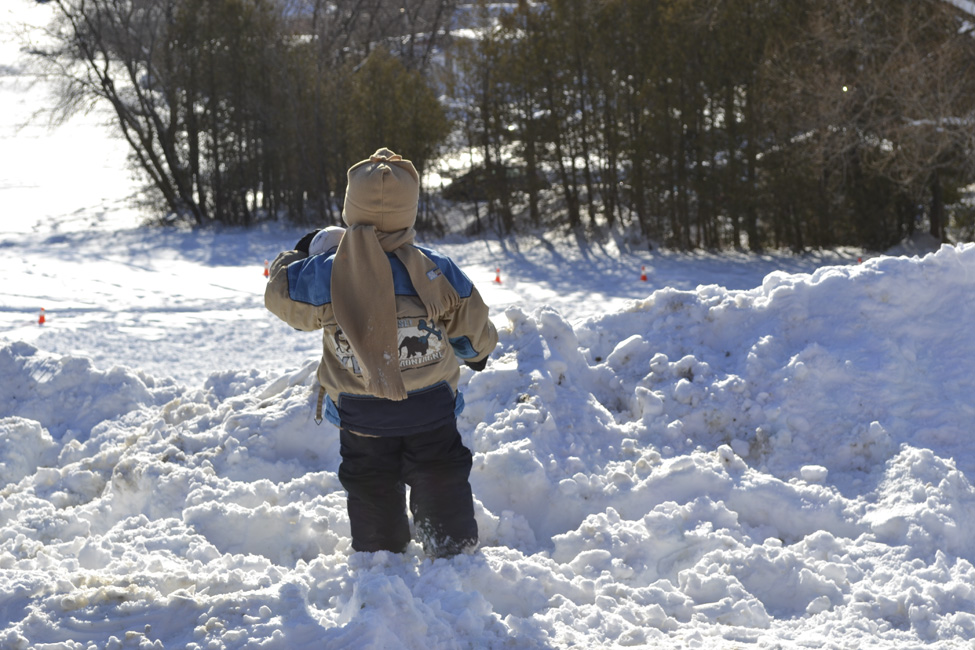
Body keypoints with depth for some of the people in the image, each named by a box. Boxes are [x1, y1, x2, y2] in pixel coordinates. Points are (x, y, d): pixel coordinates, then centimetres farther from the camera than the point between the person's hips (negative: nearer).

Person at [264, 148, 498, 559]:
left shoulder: (323, 277, -18)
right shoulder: (437, 272, -15)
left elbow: (280, 293, 3)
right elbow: (472, 326, 1)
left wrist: (299, 255, 22)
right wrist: (477, 353, 25)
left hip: (361, 419, 1)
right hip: (432, 410, 0)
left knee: (372, 495, 18)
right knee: (442, 486, 16)